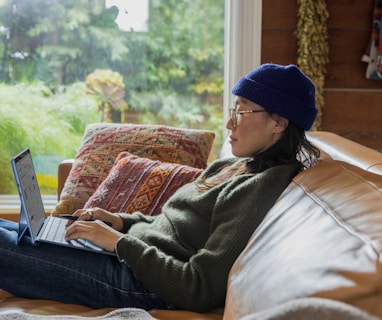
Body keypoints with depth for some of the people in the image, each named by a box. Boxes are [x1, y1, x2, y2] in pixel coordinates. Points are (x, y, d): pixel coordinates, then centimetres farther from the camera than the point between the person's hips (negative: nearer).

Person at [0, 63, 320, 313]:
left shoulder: (261, 188, -19)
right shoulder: (227, 166, 11)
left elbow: (199, 291, -24)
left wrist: (119, 241, -19)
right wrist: (120, 221, 5)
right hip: (132, 253, 9)